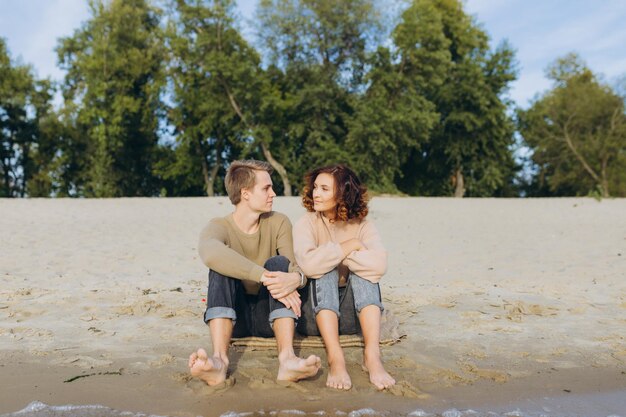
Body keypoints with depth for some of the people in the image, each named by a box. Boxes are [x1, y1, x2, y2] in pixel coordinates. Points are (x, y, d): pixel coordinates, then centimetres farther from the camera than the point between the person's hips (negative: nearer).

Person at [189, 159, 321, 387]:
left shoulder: (279, 223, 0)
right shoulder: (218, 227, -9)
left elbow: (298, 269, -11)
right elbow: (210, 253, -35)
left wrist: (295, 279, -37)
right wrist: (266, 277, -45)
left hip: (270, 316, 2)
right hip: (234, 317, -1)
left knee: (279, 263, -24)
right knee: (222, 267, -26)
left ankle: (287, 359, -42)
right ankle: (219, 360, -44)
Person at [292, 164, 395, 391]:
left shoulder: (362, 226, -1)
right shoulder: (306, 224, -6)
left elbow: (379, 265, -22)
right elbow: (309, 264, -28)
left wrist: (335, 256, -20)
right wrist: (349, 246, -19)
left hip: (351, 314, 2)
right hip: (315, 313, -1)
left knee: (364, 272, -24)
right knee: (325, 273, -28)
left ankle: (372, 354, -35)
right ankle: (335, 357, -40)